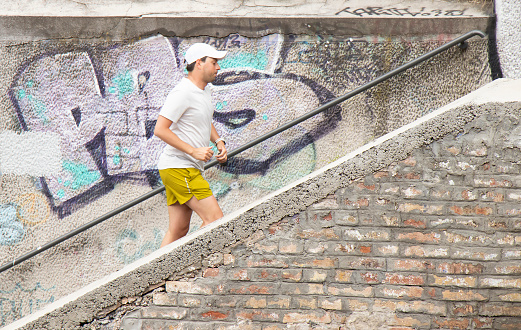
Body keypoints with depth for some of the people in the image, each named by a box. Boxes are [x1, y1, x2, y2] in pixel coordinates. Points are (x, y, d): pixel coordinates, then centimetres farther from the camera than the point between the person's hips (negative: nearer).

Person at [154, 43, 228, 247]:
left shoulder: (205, 90, 15)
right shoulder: (182, 93, -15)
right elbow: (160, 130, -19)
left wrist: (219, 141, 13)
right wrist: (193, 151, -21)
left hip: (190, 169, 10)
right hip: (179, 168, -10)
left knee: (178, 231, 8)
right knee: (215, 220, -11)